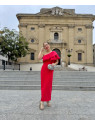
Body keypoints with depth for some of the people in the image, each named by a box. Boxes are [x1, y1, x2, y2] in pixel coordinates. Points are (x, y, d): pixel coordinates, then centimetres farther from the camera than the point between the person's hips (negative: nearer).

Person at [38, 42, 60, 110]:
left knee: (48, 85, -2)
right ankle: (42, 102, -1)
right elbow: (39, 58, -10)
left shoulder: (54, 53, 6)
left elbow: (57, 61, 10)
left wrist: (54, 64, -12)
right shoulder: (44, 54, 10)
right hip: (44, 69, 1)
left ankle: (48, 100, 13)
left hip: (50, 70, -1)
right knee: (44, 85, -1)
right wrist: (41, 50, 1)